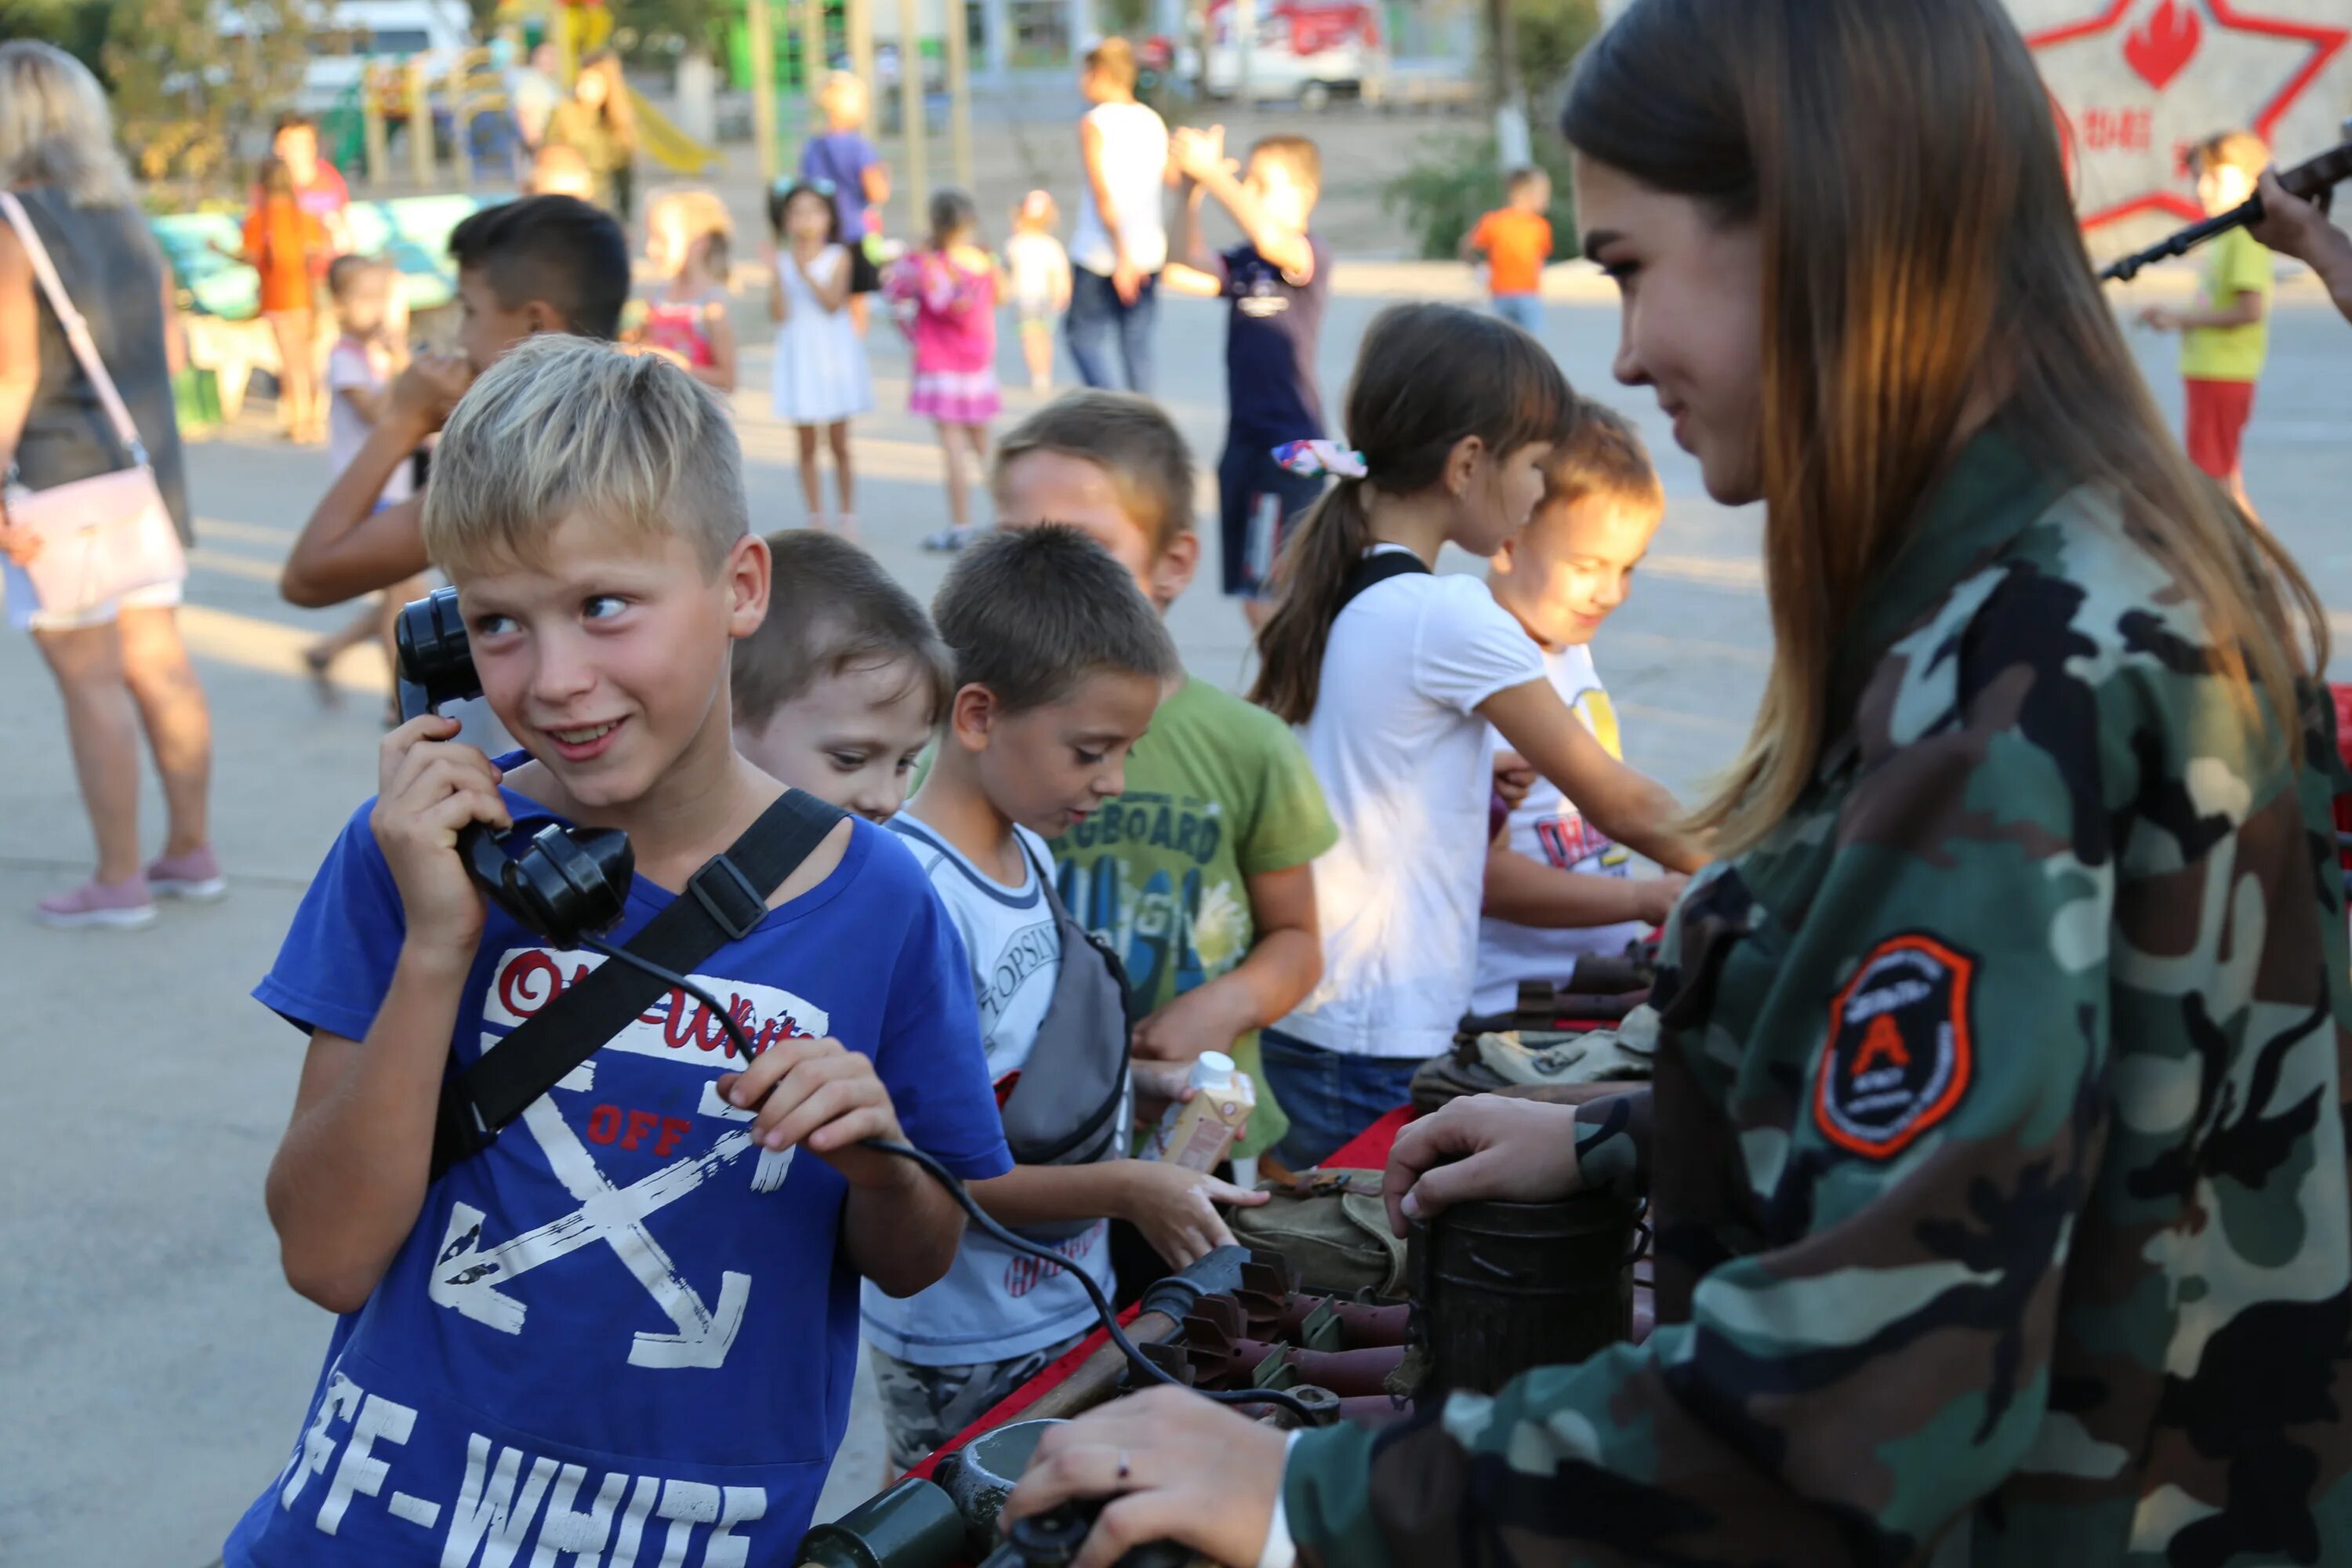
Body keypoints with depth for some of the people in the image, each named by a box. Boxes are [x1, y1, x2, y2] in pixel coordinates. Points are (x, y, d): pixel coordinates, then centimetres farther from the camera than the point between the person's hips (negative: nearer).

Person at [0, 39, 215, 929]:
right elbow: (171, 352, 13)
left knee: (90, 679, -2)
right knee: (158, 663, 12)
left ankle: (119, 880, 3)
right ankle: (191, 852, 20)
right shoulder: (127, 218, 9)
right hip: (147, 470, 7)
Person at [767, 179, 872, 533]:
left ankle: (847, 516, 13)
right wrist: (775, 275, -19)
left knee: (839, 442, 4)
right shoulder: (782, 261, 1)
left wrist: (805, 273, -24)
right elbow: (778, 314, -7)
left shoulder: (839, 257, -2)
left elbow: (833, 302, -15)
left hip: (833, 354, -1)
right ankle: (816, 518, 12)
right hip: (798, 355, 1)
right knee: (806, 444, 5)